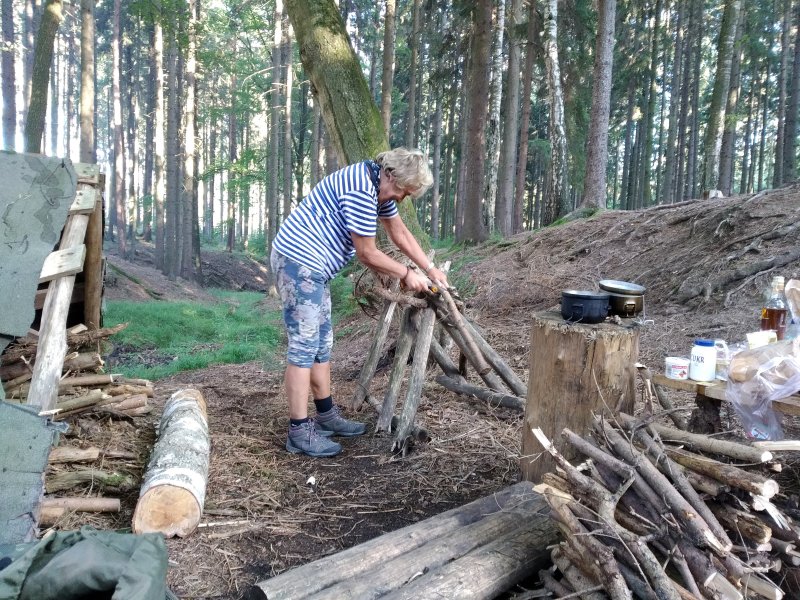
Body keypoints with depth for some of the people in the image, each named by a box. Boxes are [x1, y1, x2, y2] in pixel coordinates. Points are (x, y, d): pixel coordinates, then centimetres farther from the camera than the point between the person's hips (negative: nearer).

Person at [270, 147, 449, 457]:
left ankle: (326, 415, 23)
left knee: (322, 343, 13)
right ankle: (299, 431, -3)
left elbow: (400, 232, 18)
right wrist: (406, 274, -5)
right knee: (304, 345, -9)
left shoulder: (379, 184, 10)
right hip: (298, 260, -11)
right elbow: (367, 254, -17)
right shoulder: (361, 191, -22)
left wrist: (431, 269, 16)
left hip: (312, 264, 11)